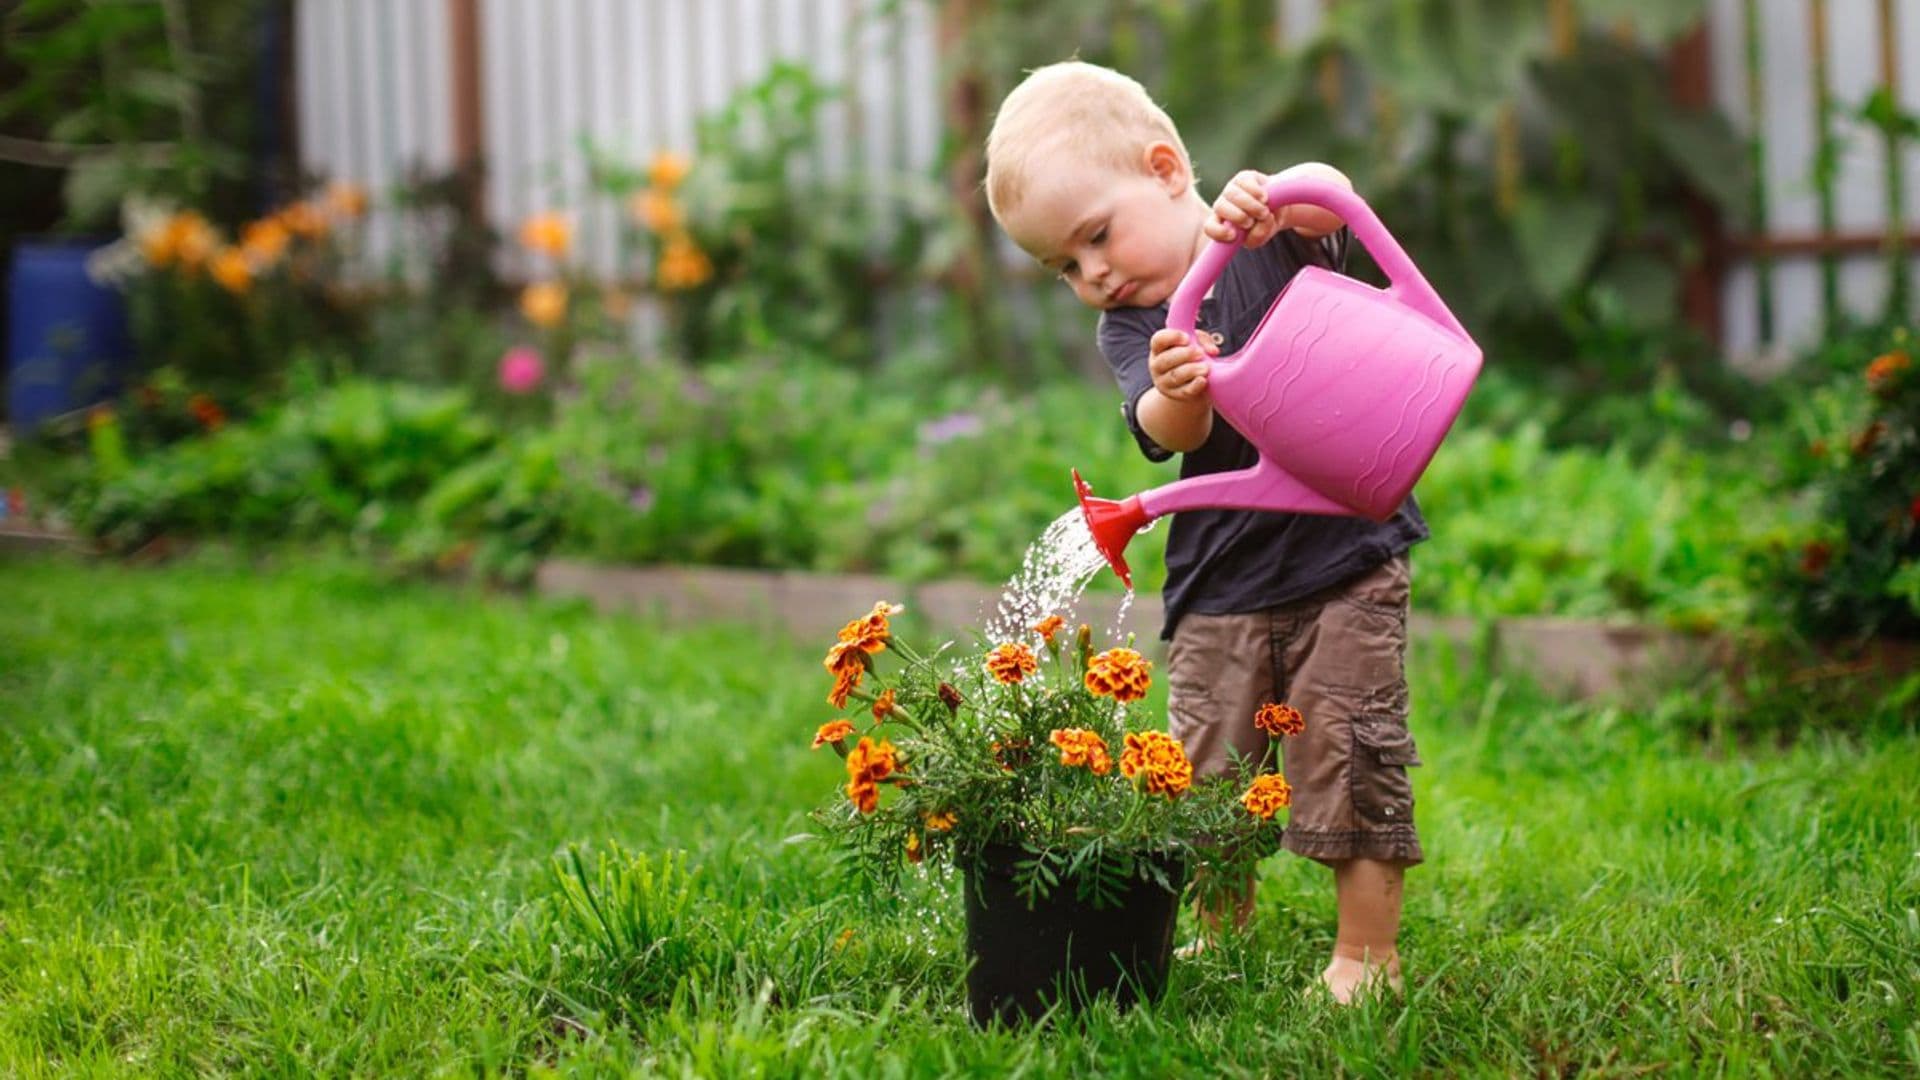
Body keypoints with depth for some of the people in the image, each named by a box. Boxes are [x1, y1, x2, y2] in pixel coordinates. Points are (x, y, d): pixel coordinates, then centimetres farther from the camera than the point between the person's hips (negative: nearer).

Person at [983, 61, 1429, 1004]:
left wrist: (1273, 196, -45)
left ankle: (1368, 952, 5)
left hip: (1346, 549, -3)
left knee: (1351, 758, -6)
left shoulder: (1272, 237, -1)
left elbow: (1333, 197, -23)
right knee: (1209, 771, 5)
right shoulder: (1128, 331, 3)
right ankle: (1223, 936, 25)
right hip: (1219, 584, 3)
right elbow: (1168, 434, -15)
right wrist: (1175, 395, -39)